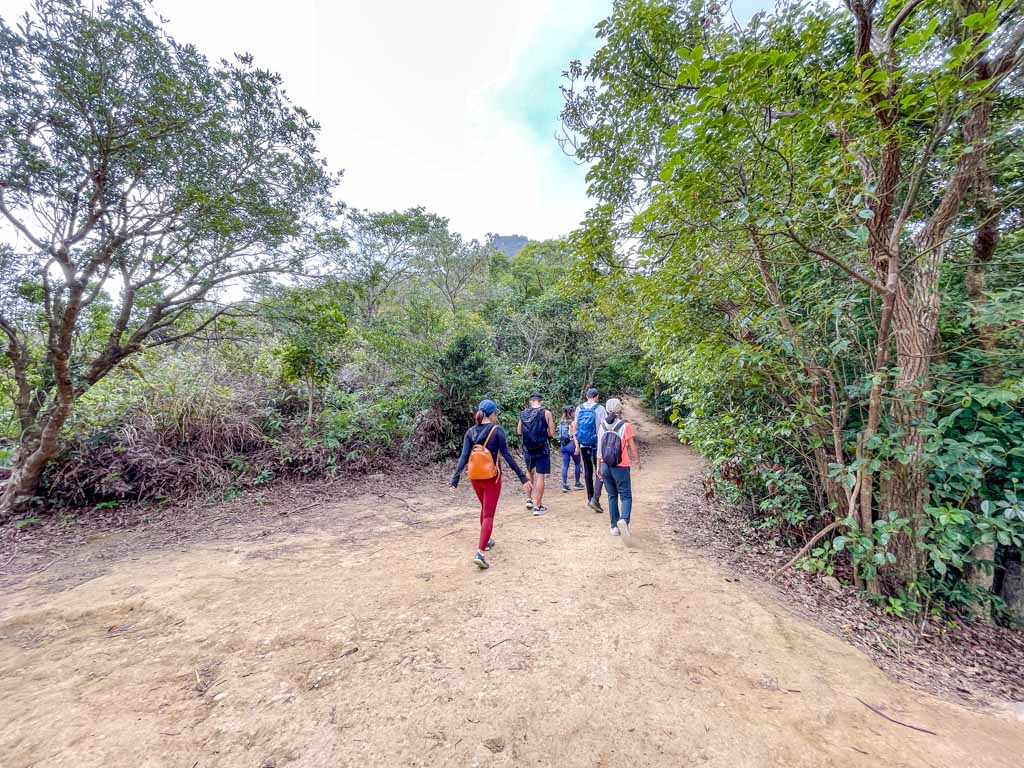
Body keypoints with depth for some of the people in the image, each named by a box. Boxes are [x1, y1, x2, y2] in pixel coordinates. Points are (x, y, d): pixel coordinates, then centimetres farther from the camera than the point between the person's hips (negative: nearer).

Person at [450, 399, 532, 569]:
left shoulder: (470, 432, 1)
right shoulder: (497, 430, -10)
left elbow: (464, 456, -6)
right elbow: (507, 456, -13)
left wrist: (455, 479, -6)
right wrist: (523, 477, -10)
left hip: (475, 477, 5)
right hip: (491, 477, -5)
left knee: (484, 509, 26)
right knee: (488, 515, 1)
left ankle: (486, 541, 40)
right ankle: (480, 553, -11)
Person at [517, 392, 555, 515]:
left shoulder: (523, 414, 2)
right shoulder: (546, 413, -8)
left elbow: (519, 431, 12)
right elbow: (552, 433, -7)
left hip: (528, 449, 4)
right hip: (542, 449, -4)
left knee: (530, 472, 25)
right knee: (540, 476, 3)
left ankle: (529, 500, 27)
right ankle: (537, 506, 7)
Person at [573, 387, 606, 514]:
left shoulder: (579, 408, 3)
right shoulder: (599, 408, -8)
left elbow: (575, 426, 6)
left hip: (583, 445, 4)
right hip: (597, 444, -4)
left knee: (588, 471, 14)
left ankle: (590, 498, 22)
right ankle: (595, 499, -10)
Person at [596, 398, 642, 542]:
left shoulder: (602, 426, 0)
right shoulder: (625, 426, -10)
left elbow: (599, 448, 3)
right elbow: (632, 447, -4)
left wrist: (598, 467, 11)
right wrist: (638, 463, 11)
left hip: (606, 466, 4)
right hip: (621, 467, -4)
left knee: (612, 496, 16)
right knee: (626, 497, 3)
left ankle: (614, 526, 20)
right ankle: (623, 520, -22)